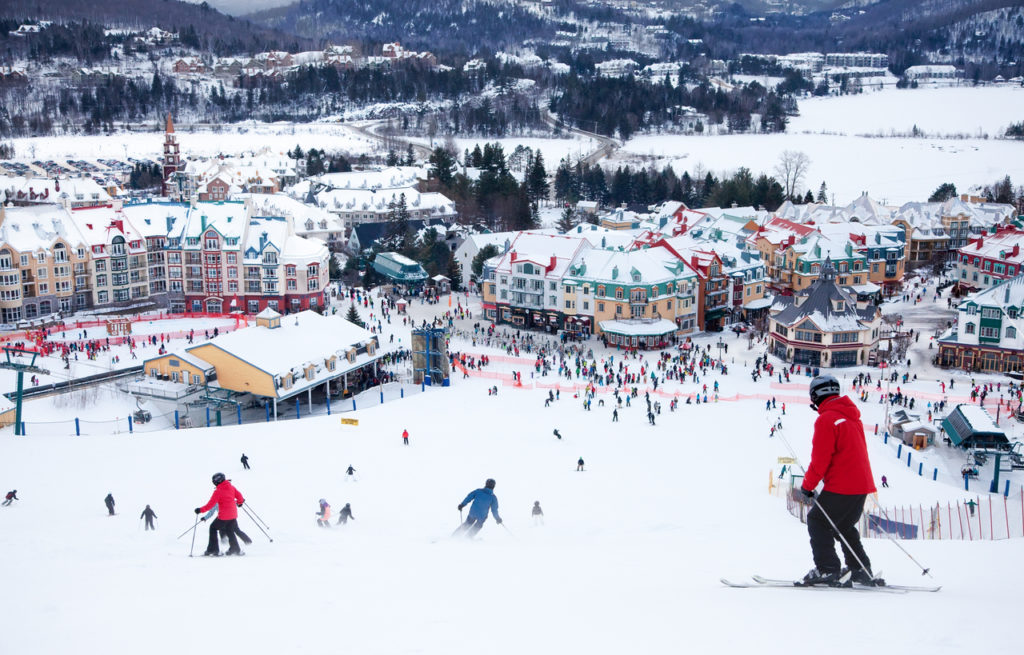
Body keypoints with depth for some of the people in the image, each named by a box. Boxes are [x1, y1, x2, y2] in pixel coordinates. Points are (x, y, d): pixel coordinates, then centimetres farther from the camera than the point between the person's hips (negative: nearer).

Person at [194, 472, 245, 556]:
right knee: (230, 532, 23)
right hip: (233, 514, 6)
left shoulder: (218, 491, -14)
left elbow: (210, 504, -14)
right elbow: (239, 496, 8)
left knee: (213, 528, 11)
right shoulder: (231, 487, 3)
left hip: (223, 516, -6)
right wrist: (239, 502, 29)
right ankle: (236, 550, 23)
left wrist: (200, 510, -5)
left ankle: (213, 550, 7)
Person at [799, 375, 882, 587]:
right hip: (862, 483, 9)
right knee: (843, 526, 21)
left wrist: (807, 486, -4)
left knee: (817, 521, 1)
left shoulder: (826, 419, -13)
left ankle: (827, 569, -5)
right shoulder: (851, 415, 15)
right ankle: (861, 571, 21)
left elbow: (820, 459, -15)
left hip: (841, 486, -9)